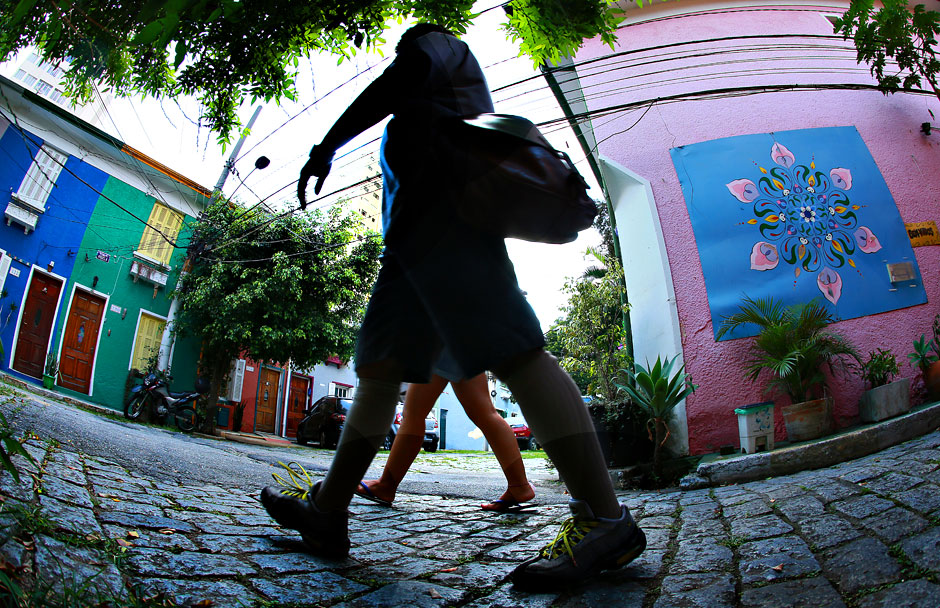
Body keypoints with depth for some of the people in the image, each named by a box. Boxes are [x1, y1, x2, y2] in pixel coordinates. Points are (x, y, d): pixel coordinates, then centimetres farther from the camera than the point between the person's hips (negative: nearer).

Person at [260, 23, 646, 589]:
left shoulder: (436, 43, 20)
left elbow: (399, 79, -1)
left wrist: (326, 146, -1)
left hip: (442, 204, -10)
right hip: (418, 232, 10)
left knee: (513, 351, -22)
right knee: (378, 364, 2)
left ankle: (606, 520, -23)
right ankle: (328, 510, 3)